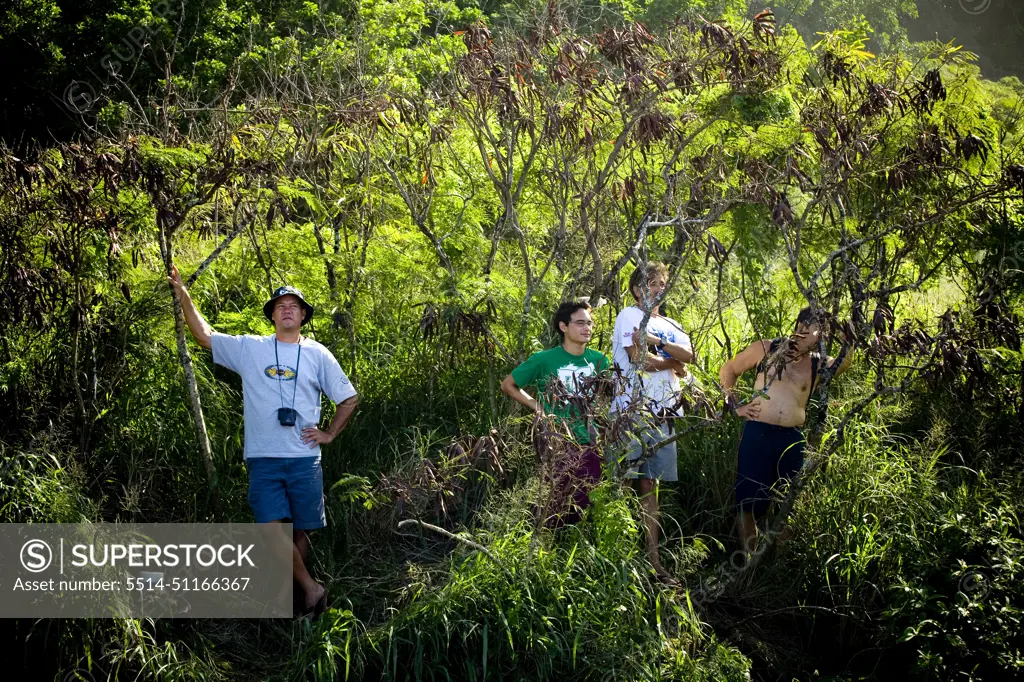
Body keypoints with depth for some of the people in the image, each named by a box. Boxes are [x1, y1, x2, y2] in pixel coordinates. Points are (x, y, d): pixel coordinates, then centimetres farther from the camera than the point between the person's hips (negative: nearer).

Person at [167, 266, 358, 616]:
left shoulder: (317, 355, 6)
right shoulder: (249, 349, 7)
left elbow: (348, 399, 13)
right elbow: (204, 335, 9)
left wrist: (329, 433, 5)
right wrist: (182, 294, 5)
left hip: (304, 458, 0)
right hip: (263, 458, 0)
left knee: (301, 531, 5)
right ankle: (311, 588, 0)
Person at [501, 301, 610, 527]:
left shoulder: (599, 360, 2)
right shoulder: (545, 359, -8)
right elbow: (508, 385, 3)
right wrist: (537, 407, -4)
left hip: (589, 445, 3)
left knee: (583, 507, 9)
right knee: (554, 507, 2)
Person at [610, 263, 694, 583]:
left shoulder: (670, 325, 22)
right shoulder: (630, 316, 1)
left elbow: (688, 354, 3)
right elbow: (639, 359, -13)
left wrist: (657, 342, -12)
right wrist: (674, 363, 2)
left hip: (662, 414, 7)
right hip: (633, 409, -7)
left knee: (650, 485, 7)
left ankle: (653, 561, 8)